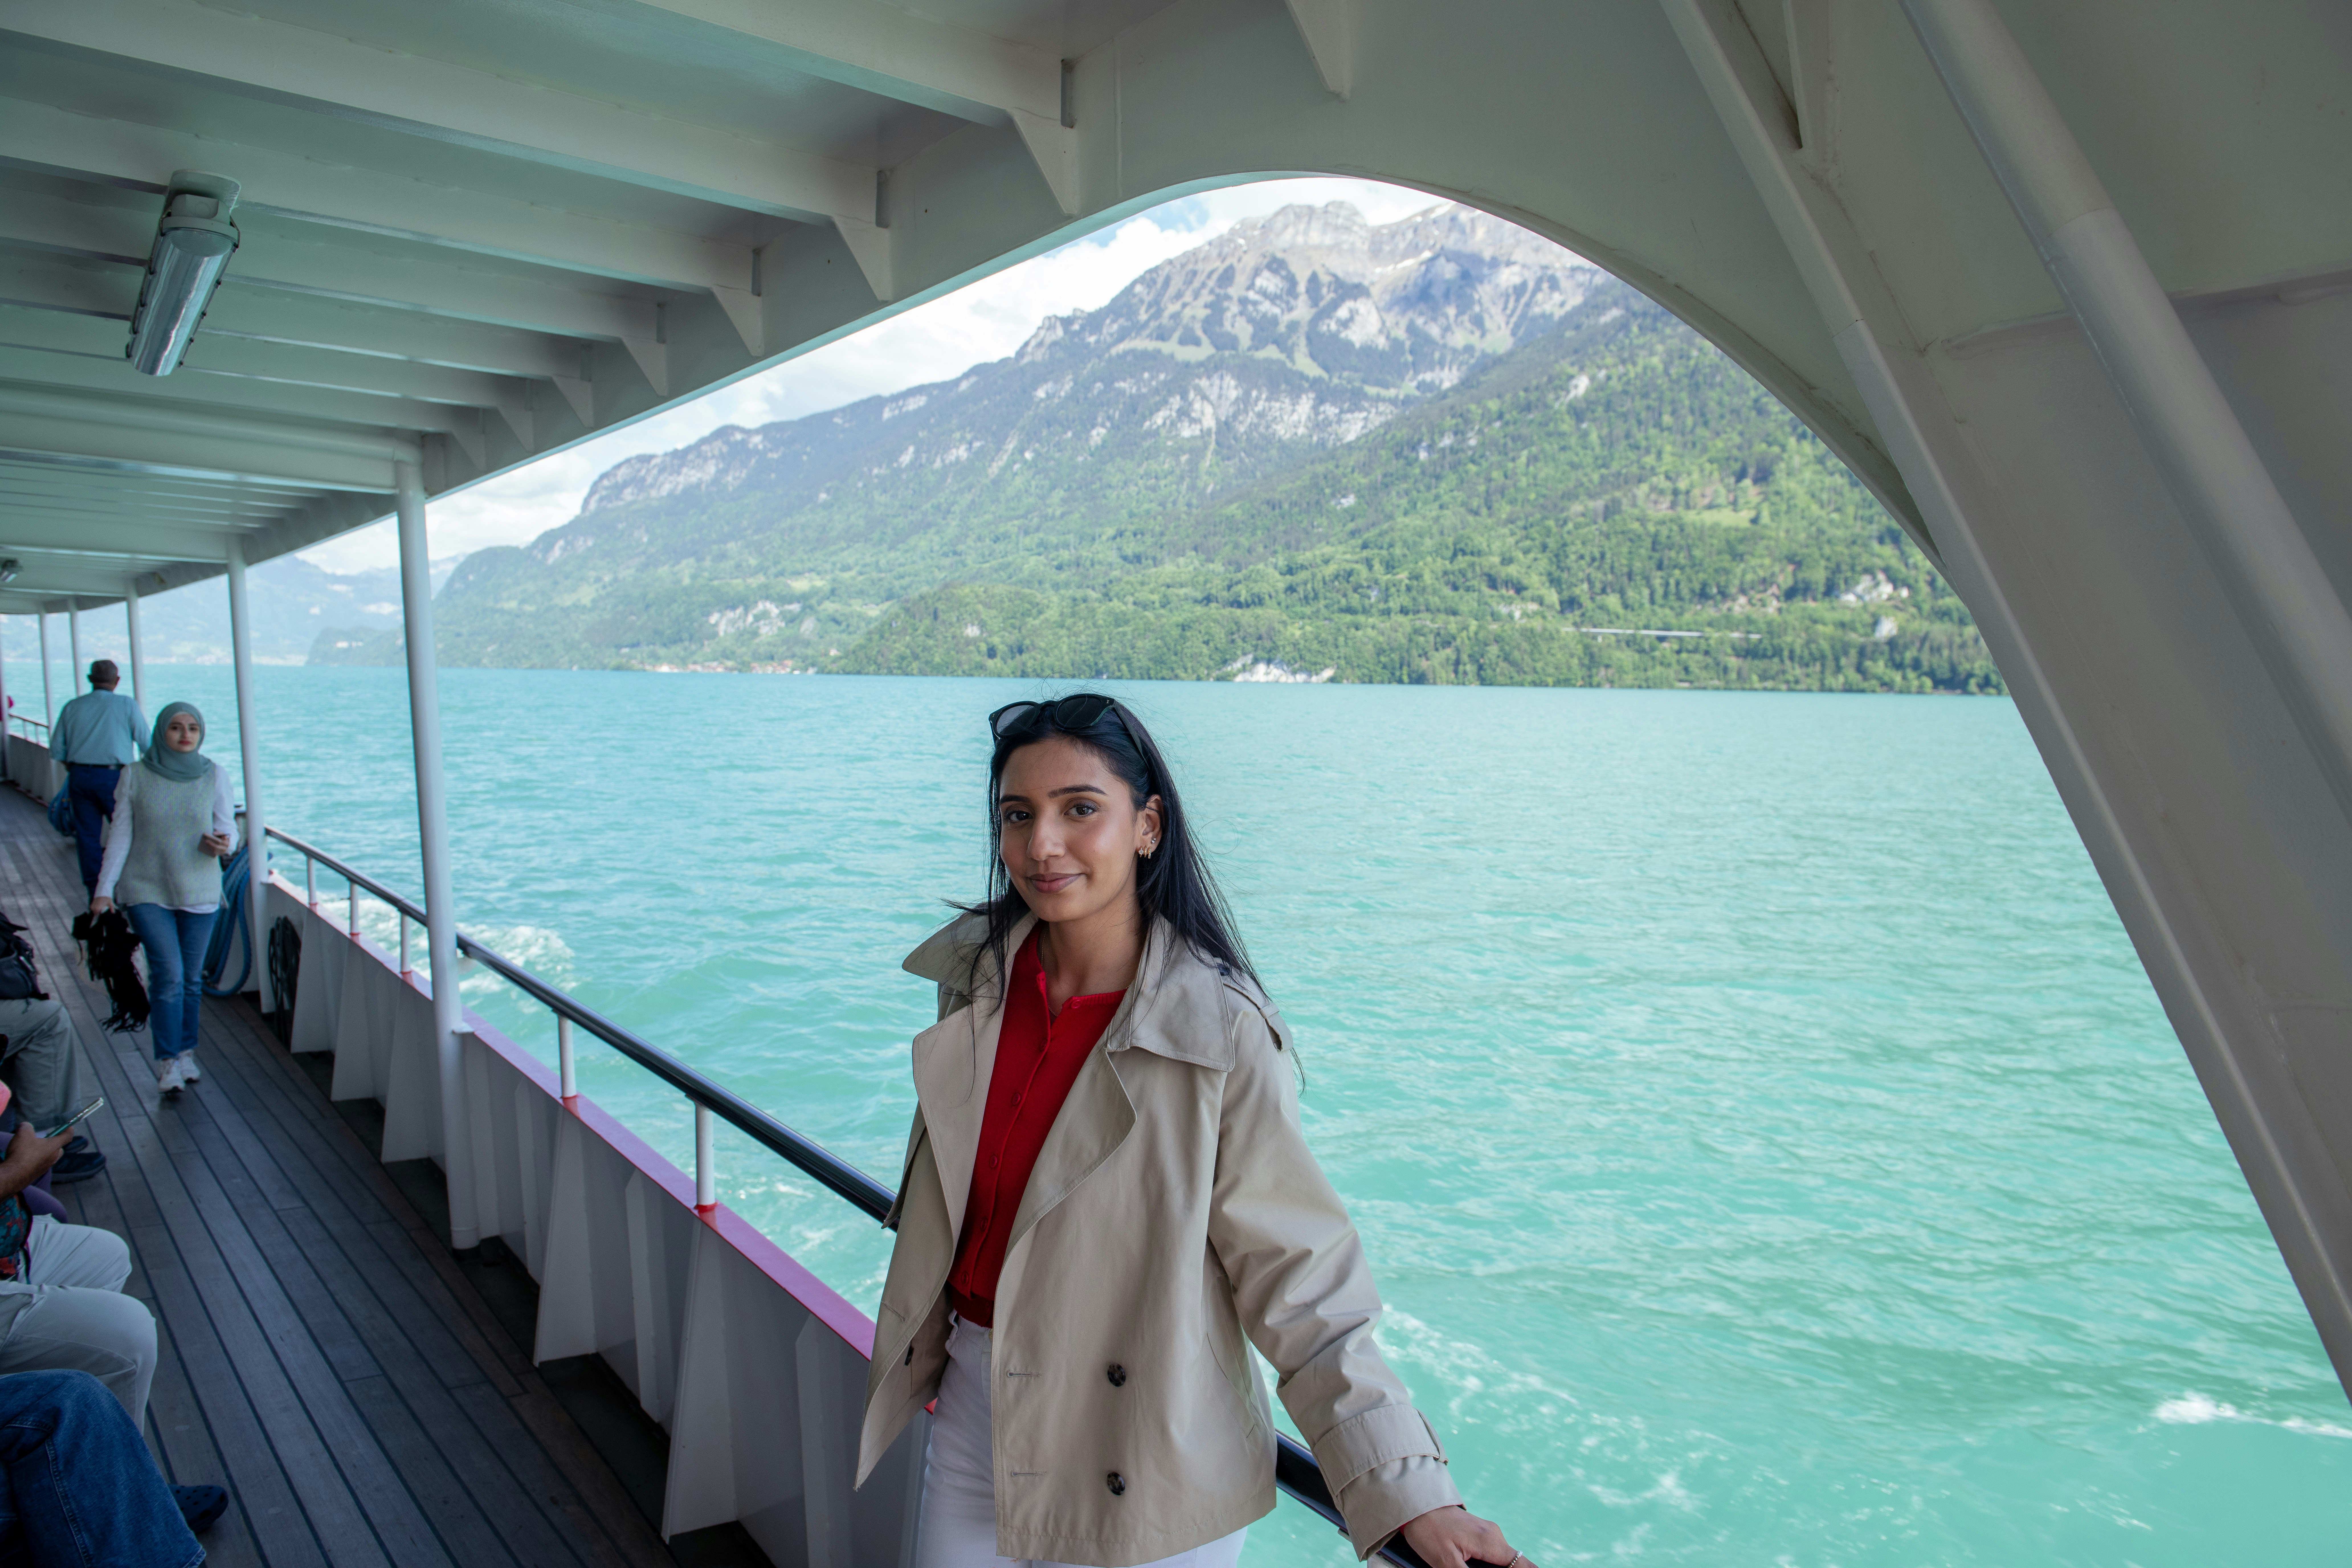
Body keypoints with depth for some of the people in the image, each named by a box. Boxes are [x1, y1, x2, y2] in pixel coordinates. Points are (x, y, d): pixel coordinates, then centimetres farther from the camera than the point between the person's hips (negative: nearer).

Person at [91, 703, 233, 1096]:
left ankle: (186, 1053, 24)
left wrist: (222, 843, -23)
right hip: (147, 891, -1)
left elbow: (229, 829, 1)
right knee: (169, 974, -10)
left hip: (199, 892, 1)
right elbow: (121, 835, 2)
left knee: (191, 978, 8)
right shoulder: (135, 775, -2)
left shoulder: (215, 775, -1)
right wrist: (104, 888, -1)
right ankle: (168, 1061, 2)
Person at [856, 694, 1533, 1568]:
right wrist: (921, 1347, 19)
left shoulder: (1222, 1036, -22)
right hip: (974, 1408, 5)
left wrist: (1410, 1494, -21)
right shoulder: (976, 977, -5)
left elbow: (1298, 1281, -17)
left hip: (1141, 1458, -4)